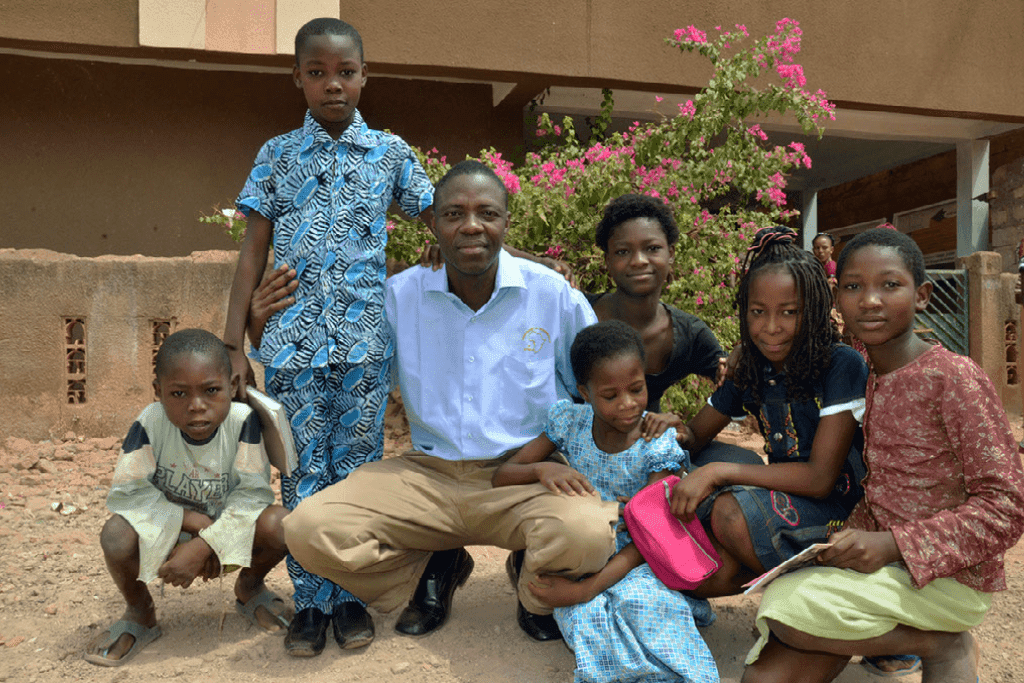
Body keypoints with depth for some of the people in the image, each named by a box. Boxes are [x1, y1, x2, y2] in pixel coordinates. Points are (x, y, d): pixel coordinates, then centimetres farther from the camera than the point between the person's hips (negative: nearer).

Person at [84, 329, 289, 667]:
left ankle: (249, 588, 9)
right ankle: (139, 613, 6)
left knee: (279, 524, -30)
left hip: (226, 533, 0)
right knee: (117, 534, -30)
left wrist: (204, 546, -32)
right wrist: (193, 521, -27)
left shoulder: (243, 420, -23)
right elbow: (127, 493, -20)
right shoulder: (150, 423, -20)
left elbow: (252, 493, -23)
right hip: (168, 530, 1)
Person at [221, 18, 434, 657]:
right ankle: (311, 600, 19)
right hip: (293, 337, 1)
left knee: (358, 467, 6)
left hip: (365, 339, 0)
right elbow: (254, 251, 7)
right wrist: (234, 345, 2)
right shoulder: (276, 154, 8)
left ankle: (352, 595, 21)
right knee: (303, 470, 6)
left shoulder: (390, 151, 7)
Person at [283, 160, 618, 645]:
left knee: (588, 533, -35)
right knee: (308, 529, -19)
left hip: (526, 476, -2)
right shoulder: (399, 296, 1)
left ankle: (536, 588, 7)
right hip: (428, 476, 2)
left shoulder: (554, 295, -2)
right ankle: (435, 569, 12)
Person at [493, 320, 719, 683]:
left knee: (641, 602, -36)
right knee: (586, 615, -31)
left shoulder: (658, 444, -12)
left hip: (636, 563, -2)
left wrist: (587, 589, -28)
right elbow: (500, 477, -2)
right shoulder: (570, 422, -5)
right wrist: (542, 469, -27)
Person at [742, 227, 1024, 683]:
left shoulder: (953, 377, -14)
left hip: (946, 576, -5)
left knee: (785, 605, -23)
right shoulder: (866, 380, 6)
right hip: (882, 561, 5)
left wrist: (893, 544, -21)